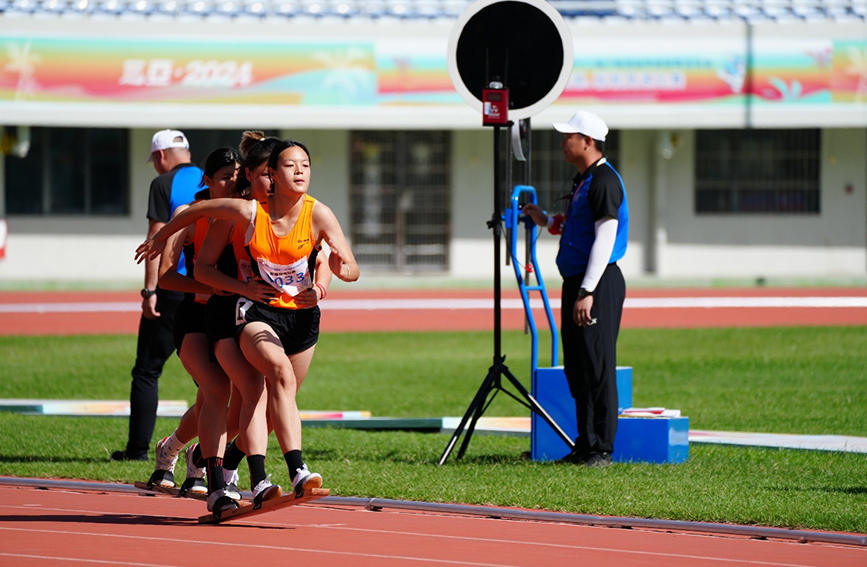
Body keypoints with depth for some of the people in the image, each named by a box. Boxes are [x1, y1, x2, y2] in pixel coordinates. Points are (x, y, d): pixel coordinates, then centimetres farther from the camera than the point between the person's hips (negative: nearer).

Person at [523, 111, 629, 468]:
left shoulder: (604, 181, -14)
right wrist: (546, 221, 19)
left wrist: (587, 292, -24)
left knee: (598, 368, -8)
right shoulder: (582, 180, 17)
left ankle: (602, 449, -5)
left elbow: (605, 238, -20)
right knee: (576, 368, 12)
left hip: (599, 284, -10)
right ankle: (586, 445, 17)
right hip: (577, 281, 10)